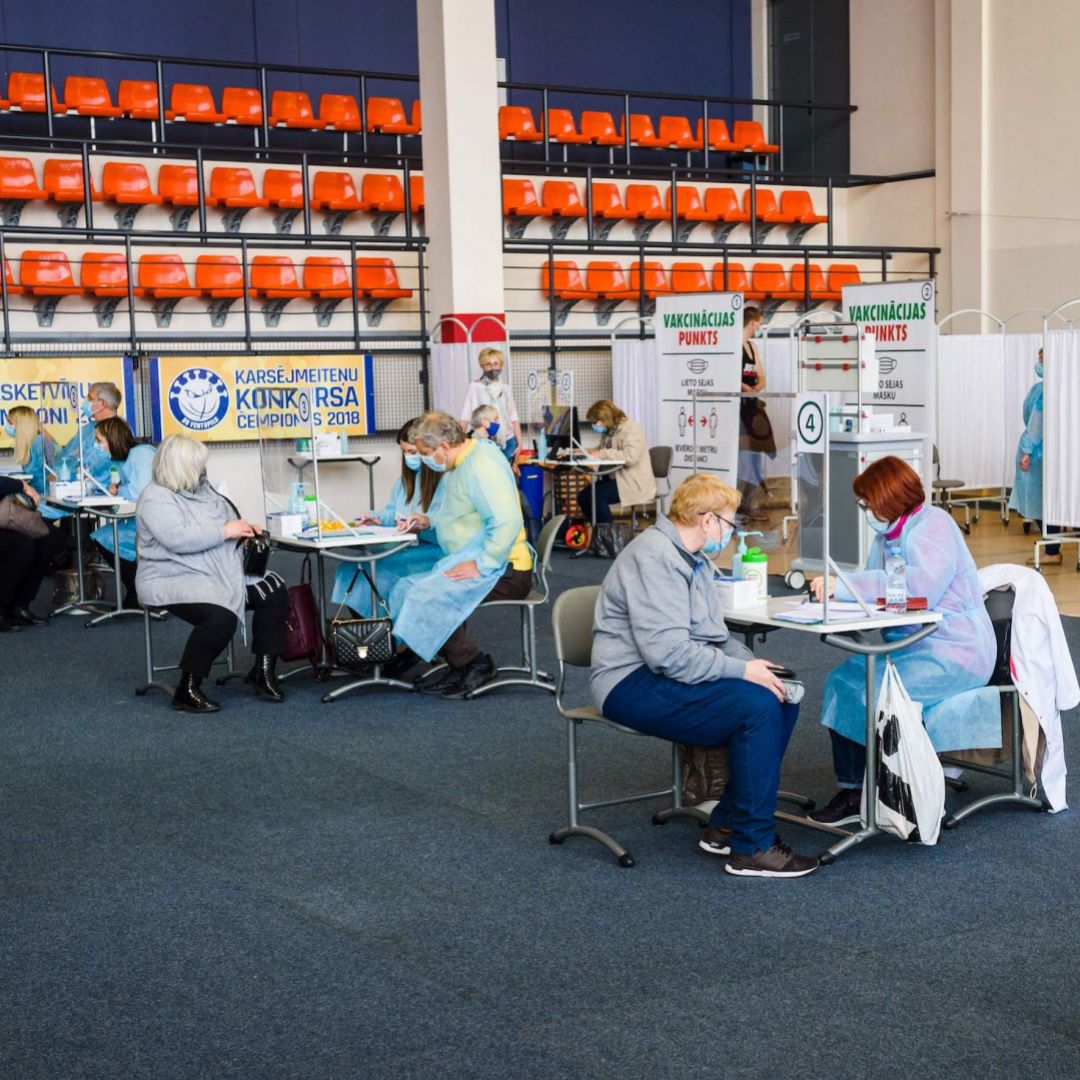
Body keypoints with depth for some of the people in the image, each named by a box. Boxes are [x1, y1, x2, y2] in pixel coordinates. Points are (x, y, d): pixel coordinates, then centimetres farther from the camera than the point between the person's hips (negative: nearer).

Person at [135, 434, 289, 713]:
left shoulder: (201, 490, 15)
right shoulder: (156, 498, -13)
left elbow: (226, 521, 29)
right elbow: (177, 539, -27)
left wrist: (243, 530, 6)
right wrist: (225, 531, -21)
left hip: (219, 573, 9)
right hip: (174, 580, -9)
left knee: (274, 592, -6)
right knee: (220, 617, -34)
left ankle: (263, 670, 2)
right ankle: (187, 690, -20)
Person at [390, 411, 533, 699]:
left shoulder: (481, 465, -18)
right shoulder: (458, 466, 14)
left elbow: (507, 521, -28)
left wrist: (481, 566, -27)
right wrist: (430, 520, 14)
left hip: (503, 571, -11)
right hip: (472, 562, 11)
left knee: (424, 597, -23)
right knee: (404, 590, 5)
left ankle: (474, 665, -9)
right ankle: (457, 664, 3)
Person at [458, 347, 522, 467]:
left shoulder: (506, 388, 9)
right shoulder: (474, 387, -2)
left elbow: (514, 418, 9)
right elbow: (465, 417, -3)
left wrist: (519, 442, 4)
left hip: (507, 441, 3)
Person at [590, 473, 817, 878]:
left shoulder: (694, 560, 16)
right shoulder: (654, 558, -18)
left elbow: (715, 637, 21)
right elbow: (669, 652, -26)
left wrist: (755, 665, 2)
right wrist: (743, 670, -20)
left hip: (662, 675, 11)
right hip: (634, 685, -10)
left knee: (782, 699, -1)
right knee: (758, 707, -24)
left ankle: (726, 826, 5)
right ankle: (752, 848, -16)